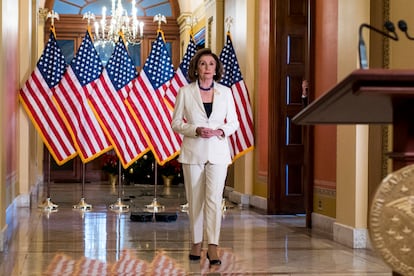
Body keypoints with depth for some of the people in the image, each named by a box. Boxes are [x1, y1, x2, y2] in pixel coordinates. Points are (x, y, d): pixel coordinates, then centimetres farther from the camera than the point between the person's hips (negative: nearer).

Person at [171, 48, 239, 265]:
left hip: (218, 151, 0)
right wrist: (196, 130, -15)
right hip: (193, 151, 0)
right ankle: (196, 243, 20)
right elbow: (176, 123, 2)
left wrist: (221, 131, -12)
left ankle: (213, 247, -11)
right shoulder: (185, 92, 1)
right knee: (195, 200, 6)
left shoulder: (225, 92, 5)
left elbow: (233, 122, 9)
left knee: (214, 198, -11)